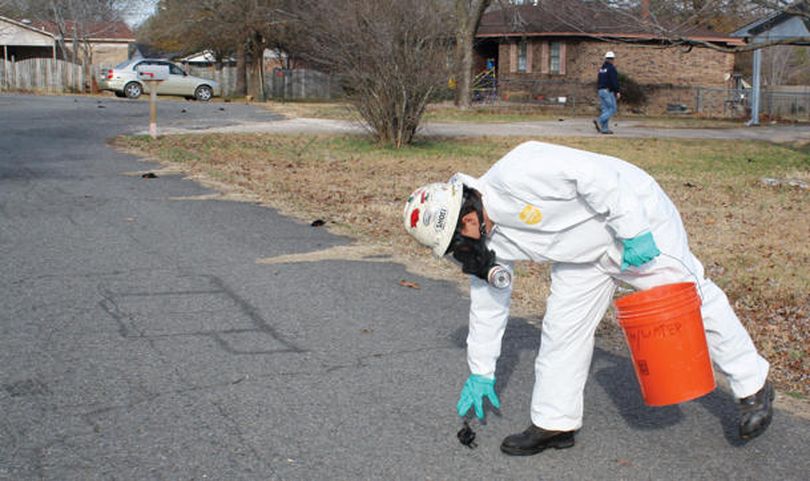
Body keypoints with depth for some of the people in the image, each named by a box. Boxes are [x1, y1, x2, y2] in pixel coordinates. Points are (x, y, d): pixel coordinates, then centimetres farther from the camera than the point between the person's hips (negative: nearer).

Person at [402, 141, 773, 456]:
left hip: (637, 218, -7)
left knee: (691, 301, -1)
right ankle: (554, 423, 14)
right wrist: (481, 373, 14)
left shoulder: (513, 175, -33)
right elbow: (487, 300, 7)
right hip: (586, 252, 8)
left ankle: (754, 387, 16)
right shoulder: (490, 241, -4)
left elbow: (593, 173, -33)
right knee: (561, 327, 2)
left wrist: (634, 233, -29)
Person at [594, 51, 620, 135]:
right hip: (608, 91, -8)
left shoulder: (601, 68, 14)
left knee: (605, 110, 8)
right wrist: (617, 92, -15)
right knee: (613, 109, -5)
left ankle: (605, 128, 2)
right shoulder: (611, 68, -11)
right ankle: (599, 121, -21)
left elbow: (598, 80, 17)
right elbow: (614, 81, -18)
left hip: (601, 91, 8)